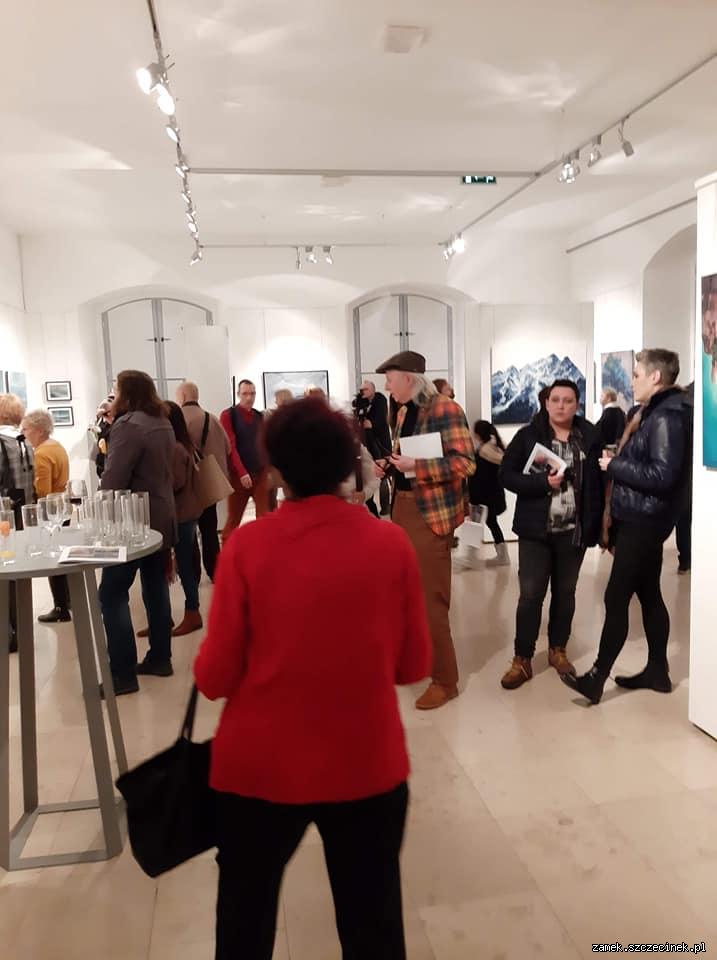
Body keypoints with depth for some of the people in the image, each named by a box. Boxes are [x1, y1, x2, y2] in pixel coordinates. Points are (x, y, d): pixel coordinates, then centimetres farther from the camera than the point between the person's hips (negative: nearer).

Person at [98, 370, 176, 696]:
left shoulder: (129, 424, -17)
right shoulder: (163, 424, 10)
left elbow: (113, 478, -21)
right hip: (161, 517, 9)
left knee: (112, 595, -3)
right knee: (156, 587, 14)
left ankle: (123, 673, -2)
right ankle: (160, 658, 22)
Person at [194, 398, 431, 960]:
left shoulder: (247, 545, -14)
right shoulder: (392, 543, -9)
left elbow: (216, 677, -10)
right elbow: (415, 665, -1)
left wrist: (202, 667, 11)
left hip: (261, 768, 0)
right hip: (368, 767, 1)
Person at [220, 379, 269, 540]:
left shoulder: (259, 416, 10)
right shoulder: (228, 415, -5)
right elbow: (230, 446, -12)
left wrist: (268, 469, 7)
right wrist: (242, 472, -19)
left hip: (260, 473, 4)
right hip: (239, 475, -4)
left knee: (265, 517, -2)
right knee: (233, 518, 6)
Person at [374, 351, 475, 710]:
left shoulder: (445, 410, -13)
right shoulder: (402, 411, 13)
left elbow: (465, 463, -19)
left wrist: (415, 466, -25)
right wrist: (389, 465, 4)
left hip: (430, 512, -8)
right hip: (402, 507, 8)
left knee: (431, 599, -3)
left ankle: (444, 680, 10)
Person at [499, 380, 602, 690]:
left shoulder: (590, 438, 0)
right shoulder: (528, 436, -4)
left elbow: (599, 483, 2)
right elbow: (506, 475, -7)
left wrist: (596, 525, -3)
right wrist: (543, 482, -20)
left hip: (574, 531, 2)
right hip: (535, 530, -2)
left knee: (565, 593, 15)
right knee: (530, 594, 0)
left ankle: (558, 650, 32)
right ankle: (522, 660, 10)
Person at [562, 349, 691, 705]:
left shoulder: (667, 417, -17)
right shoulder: (654, 413, 15)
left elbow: (663, 476, -24)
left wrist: (614, 467, -16)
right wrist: (618, 464, 1)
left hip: (643, 522, -10)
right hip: (639, 519, 10)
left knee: (616, 598, -6)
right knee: (649, 595, 15)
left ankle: (596, 678, 2)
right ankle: (657, 671, 25)